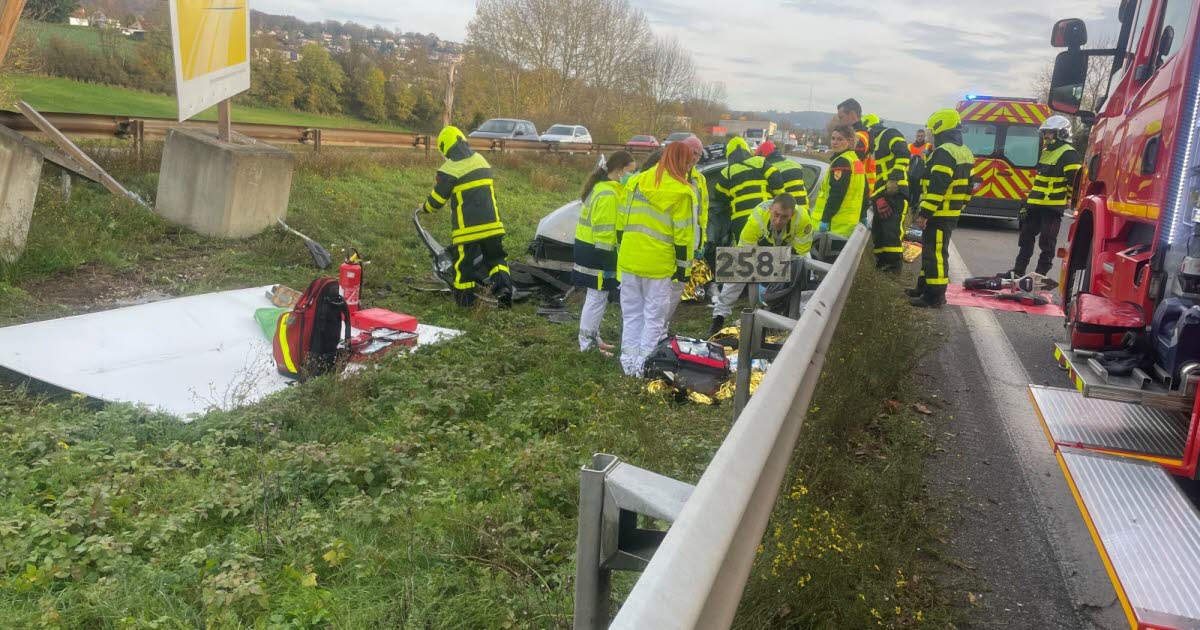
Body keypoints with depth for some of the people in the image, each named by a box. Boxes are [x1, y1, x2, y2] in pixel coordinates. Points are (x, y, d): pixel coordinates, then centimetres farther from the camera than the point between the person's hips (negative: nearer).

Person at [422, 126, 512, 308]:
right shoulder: (481, 161, 11)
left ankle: (465, 299, 13)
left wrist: (426, 208, 18)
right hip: (491, 224, 5)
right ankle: (503, 286, -9)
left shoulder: (450, 170, -10)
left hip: (467, 227, -5)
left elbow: (438, 196, -2)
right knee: (496, 258, 13)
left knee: (464, 262, 7)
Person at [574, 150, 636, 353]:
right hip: (597, 251, -10)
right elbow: (603, 231, -23)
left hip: (589, 247, 10)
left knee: (597, 298, 18)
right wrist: (609, 263, -20)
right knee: (597, 299, -3)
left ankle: (593, 338, 28)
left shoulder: (601, 187, 13)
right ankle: (587, 344, 4)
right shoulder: (608, 194, -20)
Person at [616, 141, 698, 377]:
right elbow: (682, 234, -9)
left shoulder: (637, 181, 8)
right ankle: (644, 363, 6)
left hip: (629, 259, 5)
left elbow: (622, 221, 11)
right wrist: (683, 266, -2)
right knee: (654, 315, 5)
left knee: (632, 313, 14)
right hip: (658, 263, -5)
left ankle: (629, 361, 16)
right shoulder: (681, 192, -9)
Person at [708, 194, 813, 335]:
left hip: (789, 247, 1)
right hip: (760, 245, -1)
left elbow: (801, 253, -27)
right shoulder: (757, 218, -42)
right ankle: (719, 316, -3)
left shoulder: (802, 219, -40)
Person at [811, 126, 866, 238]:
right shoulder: (856, 160, 18)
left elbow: (836, 193, -21)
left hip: (836, 224, -10)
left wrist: (825, 219, -22)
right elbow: (864, 192, 22)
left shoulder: (841, 162, -13)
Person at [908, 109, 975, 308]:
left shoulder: (944, 152, -17)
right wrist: (959, 207, 25)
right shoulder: (964, 153, 16)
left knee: (935, 253, -7)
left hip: (939, 214, -10)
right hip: (952, 213, 10)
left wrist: (924, 213, -23)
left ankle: (934, 296, -5)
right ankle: (925, 287, 28)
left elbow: (936, 187, -24)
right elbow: (967, 186, 20)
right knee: (932, 251, 19)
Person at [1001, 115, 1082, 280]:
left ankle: (1040, 274, 2)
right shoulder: (1046, 152, 18)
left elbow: (1075, 179, -18)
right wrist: (1028, 202, 23)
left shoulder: (1068, 154, -12)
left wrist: (1070, 199, -13)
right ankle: (1018, 271, 20)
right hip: (1036, 204, 10)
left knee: (1047, 243, -3)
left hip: (1053, 206, -10)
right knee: (1026, 238, 13)